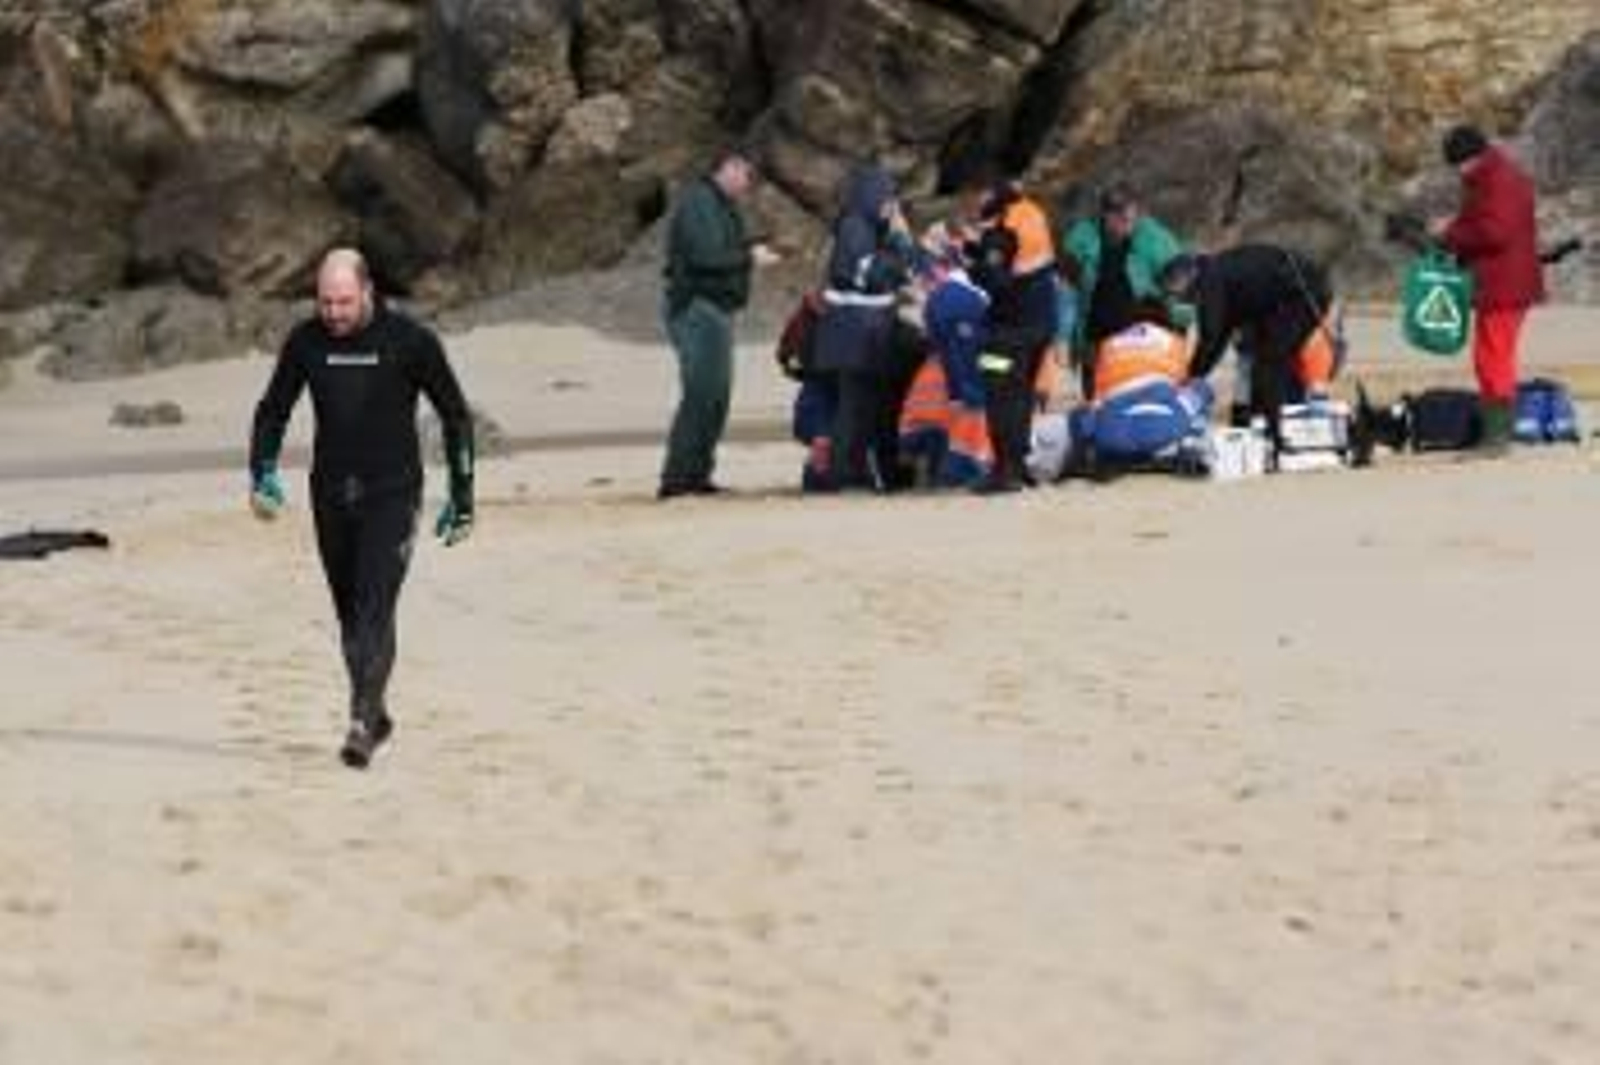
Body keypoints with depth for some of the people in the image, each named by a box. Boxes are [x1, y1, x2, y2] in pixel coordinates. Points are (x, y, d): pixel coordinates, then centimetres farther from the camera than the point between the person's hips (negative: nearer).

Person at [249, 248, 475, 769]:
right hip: (331, 496, 4)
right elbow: (272, 411, 12)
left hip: (392, 495, -4)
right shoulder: (305, 341, 1)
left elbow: (456, 415, 2)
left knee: (375, 608, -16)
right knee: (349, 613, 10)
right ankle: (375, 712, 26)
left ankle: (362, 723, -21)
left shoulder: (409, 340, -8)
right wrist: (263, 473, -6)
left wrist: (462, 497, 1)